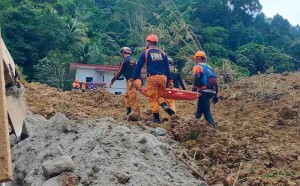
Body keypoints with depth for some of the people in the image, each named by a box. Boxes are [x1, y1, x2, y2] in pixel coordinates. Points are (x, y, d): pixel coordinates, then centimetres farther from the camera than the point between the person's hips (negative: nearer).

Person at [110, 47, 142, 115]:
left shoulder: (124, 60, -3)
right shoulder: (134, 60, 20)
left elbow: (119, 72, -5)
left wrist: (112, 81, 3)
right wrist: (141, 83, 23)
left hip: (131, 81, -8)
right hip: (138, 80, 8)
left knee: (133, 99, -8)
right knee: (126, 96, 20)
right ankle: (129, 111, 17)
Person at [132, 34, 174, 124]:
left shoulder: (145, 53, 2)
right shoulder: (162, 53, 12)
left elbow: (138, 67, 1)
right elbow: (167, 67, 12)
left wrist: (134, 78, 7)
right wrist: (170, 80, 16)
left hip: (152, 78, -4)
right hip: (162, 77, 4)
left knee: (153, 98, 4)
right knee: (160, 95, 18)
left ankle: (156, 118, 2)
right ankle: (165, 105, -12)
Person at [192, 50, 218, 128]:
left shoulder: (197, 66, 2)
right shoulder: (209, 67, 24)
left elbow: (197, 79, -17)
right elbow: (214, 81, 21)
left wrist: (194, 89, -10)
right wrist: (215, 95, 23)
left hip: (204, 91, -8)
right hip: (211, 91, 8)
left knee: (206, 111, -6)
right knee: (200, 106, 25)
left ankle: (214, 126, -14)